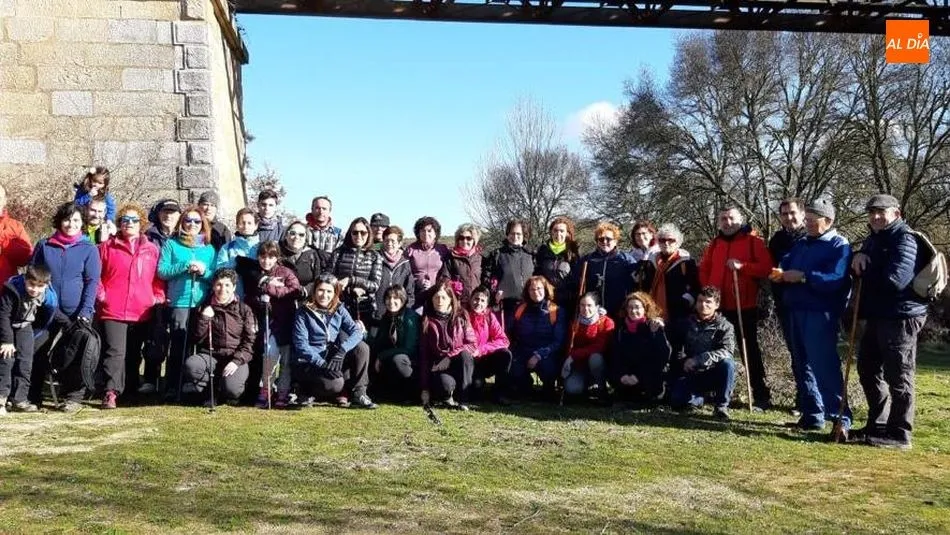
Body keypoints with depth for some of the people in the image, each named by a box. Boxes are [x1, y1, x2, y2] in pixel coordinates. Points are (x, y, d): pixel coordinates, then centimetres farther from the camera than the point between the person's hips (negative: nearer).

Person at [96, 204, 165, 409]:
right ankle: (111, 392, -14)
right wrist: (101, 295, -6)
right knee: (115, 351, -12)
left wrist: (158, 297, 1)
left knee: (134, 354, 15)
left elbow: (159, 278, 13)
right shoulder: (107, 247, 3)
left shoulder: (152, 250, 9)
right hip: (113, 311, -3)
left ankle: (131, 388, 29)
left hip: (142, 313, 3)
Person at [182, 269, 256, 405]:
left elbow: (249, 343, 0)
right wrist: (204, 319, -9)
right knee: (190, 364, -32)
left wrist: (236, 361, -16)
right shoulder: (205, 307, 11)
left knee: (231, 389, -31)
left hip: (236, 359, -2)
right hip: (210, 356, 2)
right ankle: (215, 390, -8)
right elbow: (196, 340, 5)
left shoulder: (244, 310, 6)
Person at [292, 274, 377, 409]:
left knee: (362, 347, -19)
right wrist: (322, 363, -27)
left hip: (333, 358, 5)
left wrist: (341, 351, -27)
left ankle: (359, 394, -14)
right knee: (335, 384, -32)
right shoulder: (303, 313, -7)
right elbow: (301, 345, -15)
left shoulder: (339, 310, 4)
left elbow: (356, 331, -10)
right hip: (310, 362, -5)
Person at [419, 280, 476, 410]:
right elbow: (423, 355, 0)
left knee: (465, 355, -33)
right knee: (446, 383, -35)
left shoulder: (461, 316, 2)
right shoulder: (427, 321, 1)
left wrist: (450, 357, -19)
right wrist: (425, 389, -4)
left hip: (460, 364, 2)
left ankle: (461, 399, -19)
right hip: (438, 368, -1)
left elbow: (472, 344, -5)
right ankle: (447, 397, 2)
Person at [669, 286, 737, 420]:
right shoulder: (688, 323, 8)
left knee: (727, 363, -34)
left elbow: (727, 351, -21)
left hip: (713, 373, -2)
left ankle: (721, 405, -16)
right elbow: (677, 349, 15)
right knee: (677, 401, -24)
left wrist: (697, 360, -28)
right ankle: (699, 398, 13)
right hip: (691, 375, 2)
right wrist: (682, 363, -5)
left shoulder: (725, 326, -3)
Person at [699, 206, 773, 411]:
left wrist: (742, 266, -21)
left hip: (745, 306, -5)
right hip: (719, 306, 5)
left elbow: (766, 267, -11)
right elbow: (704, 270, 17)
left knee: (750, 350, -1)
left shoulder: (753, 241, -3)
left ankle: (762, 397, 5)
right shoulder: (714, 243, 12)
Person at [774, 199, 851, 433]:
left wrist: (803, 277, -22)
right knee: (801, 366, 9)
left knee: (825, 367, -10)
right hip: (794, 312, 8)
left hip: (820, 314, -7)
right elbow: (784, 265, 14)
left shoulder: (839, 245, -3)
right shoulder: (800, 244, 20)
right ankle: (812, 414, 16)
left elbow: (836, 279, -17)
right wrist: (781, 275, -9)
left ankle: (840, 417, -6)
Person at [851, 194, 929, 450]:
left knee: (898, 376, -3)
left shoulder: (905, 239, -13)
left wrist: (864, 270, -9)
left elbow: (894, 280, -25)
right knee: (868, 370, 17)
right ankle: (877, 425, 29)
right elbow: (860, 269, 13)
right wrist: (860, 256, -10)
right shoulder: (874, 239, 18)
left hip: (900, 317, -10)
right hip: (877, 316, 10)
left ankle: (900, 434, 5)